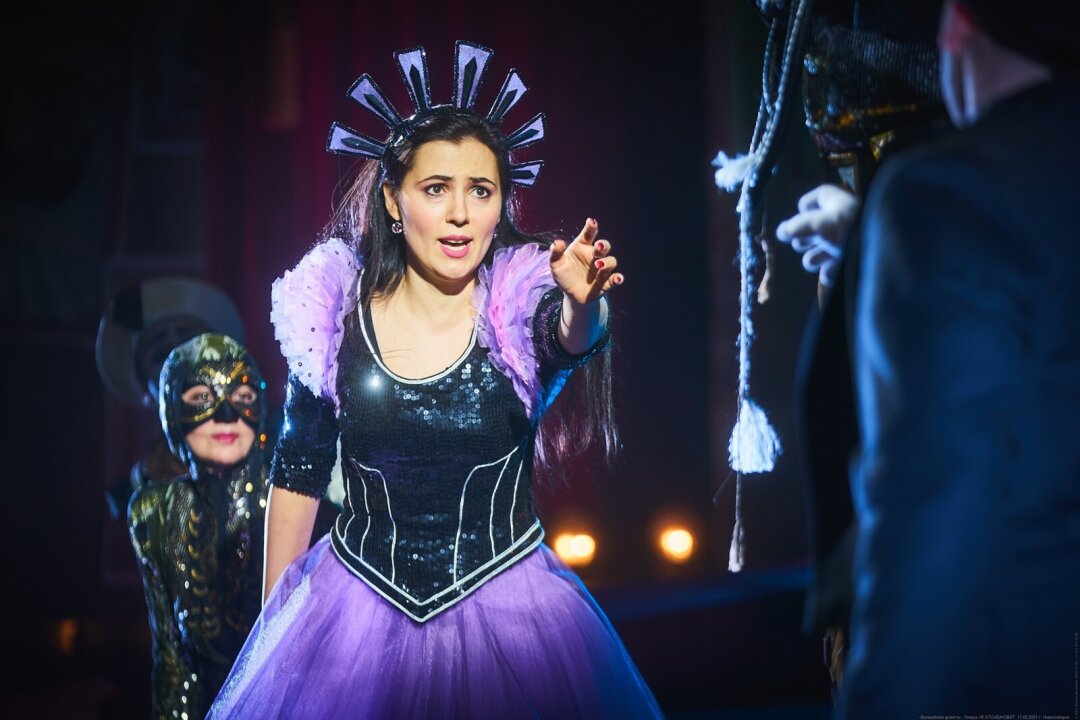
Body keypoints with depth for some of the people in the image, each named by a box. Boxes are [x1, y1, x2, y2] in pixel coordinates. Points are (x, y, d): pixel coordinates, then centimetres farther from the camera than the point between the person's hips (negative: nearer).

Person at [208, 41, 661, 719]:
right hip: (357, 610, 1)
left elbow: (572, 333, -33)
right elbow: (296, 477, 4)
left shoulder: (520, 306, -8)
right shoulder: (334, 314, -5)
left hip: (506, 612, -1)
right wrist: (272, 622, 9)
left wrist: (584, 303, -56)